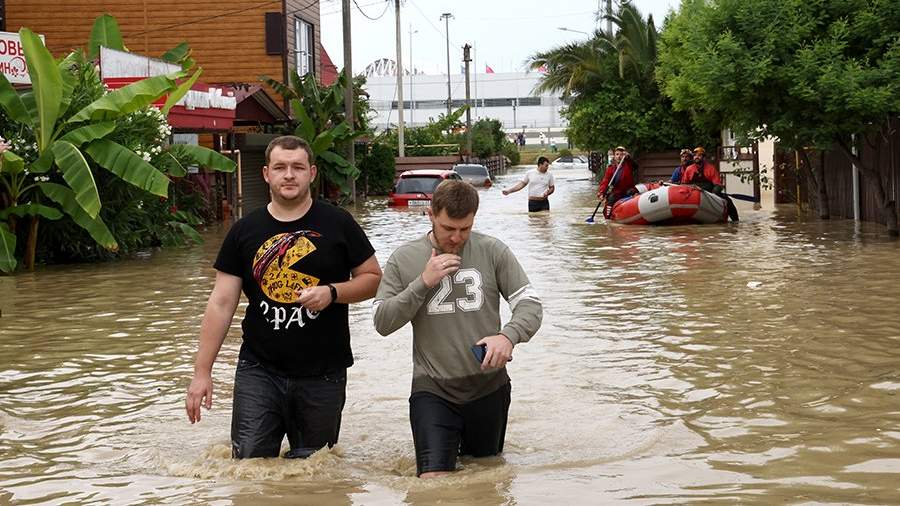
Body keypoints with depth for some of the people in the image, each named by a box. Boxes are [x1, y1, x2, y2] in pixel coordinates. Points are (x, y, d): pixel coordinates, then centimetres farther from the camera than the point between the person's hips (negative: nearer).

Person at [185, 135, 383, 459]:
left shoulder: (337, 224, 1)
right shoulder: (245, 231, 4)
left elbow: (373, 278, 6)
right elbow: (221, 303, 3)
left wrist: (332, 292, -14)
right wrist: (202, 371, -2)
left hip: (322, 376, -1)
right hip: (258, 371, 1)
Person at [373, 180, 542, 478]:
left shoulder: (492, 251, -3)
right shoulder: (404, 259, -2)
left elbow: (530, 305, -4)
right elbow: (382, 323, -5)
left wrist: (508, 335, -25)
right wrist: (424, 282, -17)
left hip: (489, 385, 1)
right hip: (433, 389, -1)